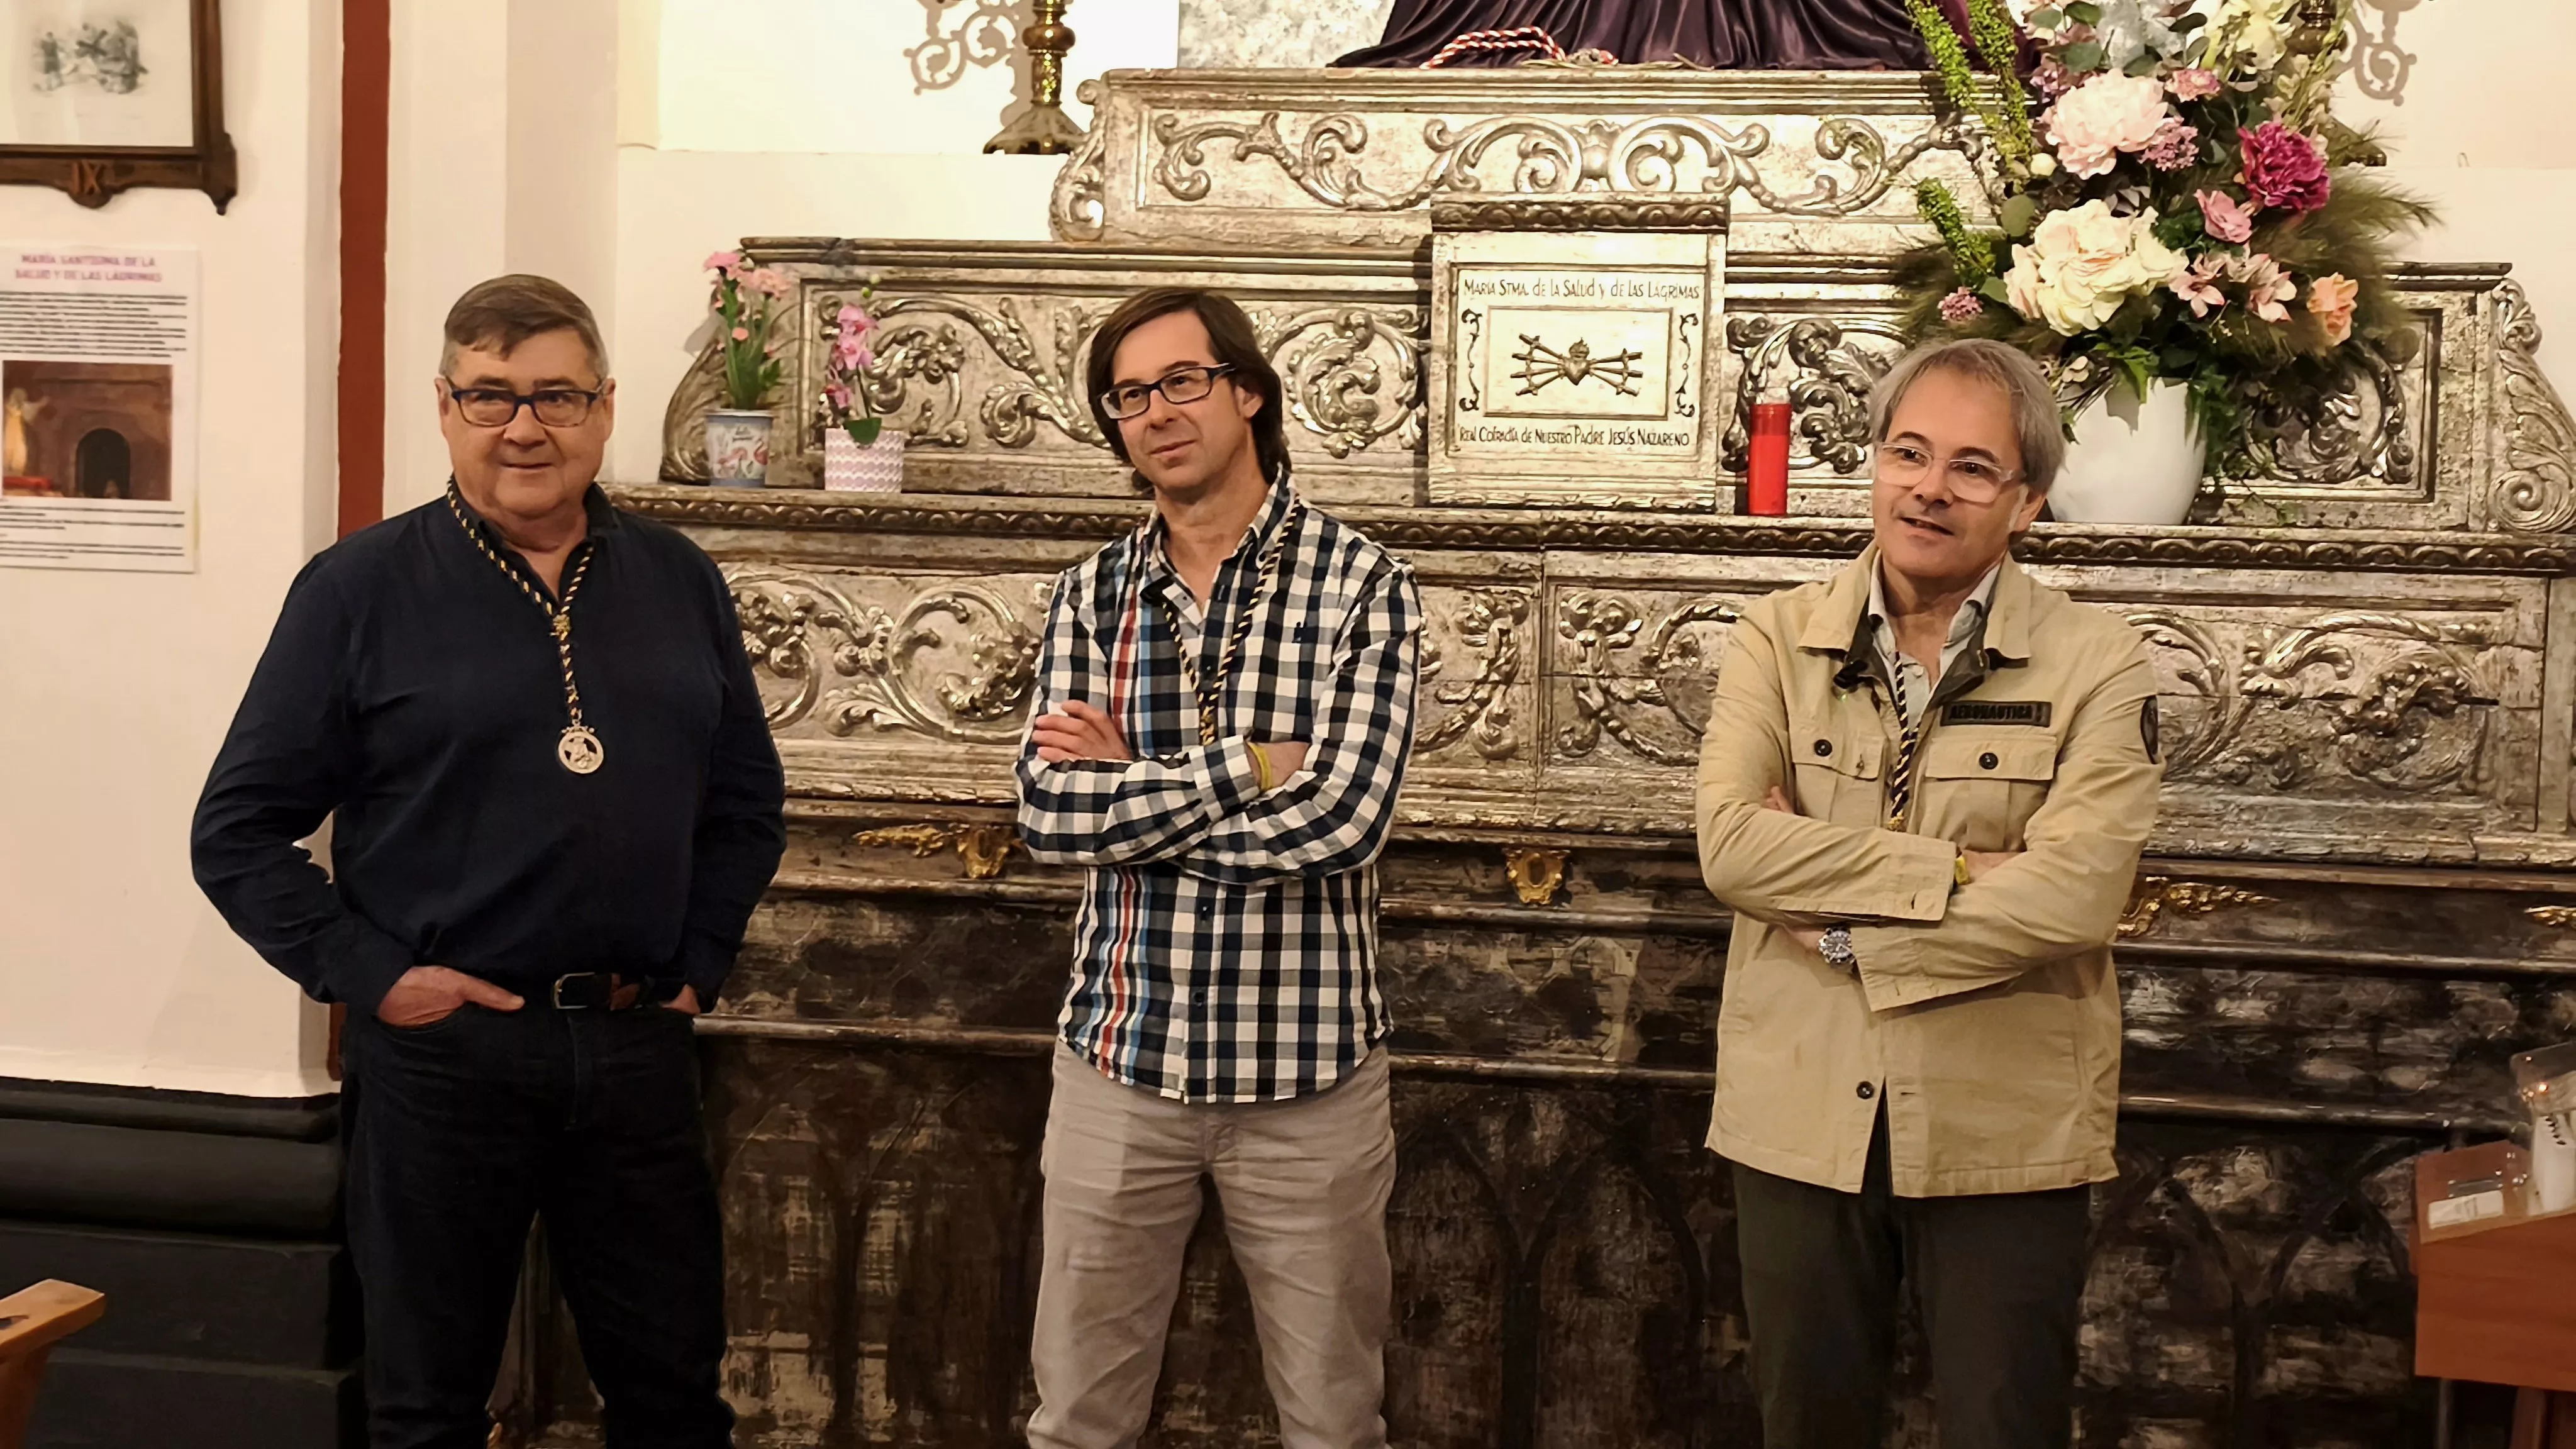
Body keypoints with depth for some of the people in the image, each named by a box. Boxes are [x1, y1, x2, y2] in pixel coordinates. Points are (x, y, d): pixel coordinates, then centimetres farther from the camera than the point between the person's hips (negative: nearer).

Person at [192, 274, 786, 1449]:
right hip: (441, 1047, -3)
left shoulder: (681, 584, 6)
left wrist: (701, 962, 5)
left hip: (637, 1045, 3)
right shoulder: (357, 589, -5)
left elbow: (745, 804, 14)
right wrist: (367, 977, -11)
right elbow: (240, 829, -4)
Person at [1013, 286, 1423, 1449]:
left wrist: (1124, 785, -12)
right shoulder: (1091, 595, 4)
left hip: (1307, 1070, -2)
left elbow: (1337, 823, -18)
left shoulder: (1363, 586, -7)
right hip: (1119, 1057, 3)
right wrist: (1242, 767, -15)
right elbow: (1050, 817, -8)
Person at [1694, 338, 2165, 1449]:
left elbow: (2072, 895, -18)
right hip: (1800, 1120, 2)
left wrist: (1846, 934, -15)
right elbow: (1731, 843, -14)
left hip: (2003, 1136, -2)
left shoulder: (2098, 668, -6)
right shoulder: (1778, 639, 0)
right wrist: (1953, 873, -18)